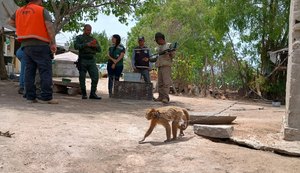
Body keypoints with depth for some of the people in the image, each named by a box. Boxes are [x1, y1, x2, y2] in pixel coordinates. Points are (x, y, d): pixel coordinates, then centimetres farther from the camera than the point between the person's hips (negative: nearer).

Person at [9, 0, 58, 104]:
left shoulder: (19, 11, 17)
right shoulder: (42, 10, 0)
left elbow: (11, 22, 32)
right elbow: (49, 26, -11)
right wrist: (53, 43, -12)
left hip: (25, 45, 6)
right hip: (40, 45, -6)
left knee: (29, 71, 7)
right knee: (45, 71, -6)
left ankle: (30, 97, 6)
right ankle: (46, 97, -12)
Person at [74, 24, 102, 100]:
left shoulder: (93, 39, 21)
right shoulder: (79, 37, 10)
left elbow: (99, 49, 14)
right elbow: (76, 46, -8)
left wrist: (95, 45, -8)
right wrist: (87, 44, -17)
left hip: (92, 60, 3)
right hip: (83, 60, -3)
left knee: (95, 77, -9)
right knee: (82, 78, -1)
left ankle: (93, 94, -3)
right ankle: (84, 94, 8)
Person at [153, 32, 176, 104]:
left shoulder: (169, 45, 4)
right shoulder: (158, 48, 23)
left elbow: (173, 55, -1)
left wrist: (169, 53, -22)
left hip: (166, 66, -7)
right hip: (159, 66, 7)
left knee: (166, 82, -14)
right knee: (160, 83, 5)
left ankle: (166, 97, -19)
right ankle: (161, 96, 8)